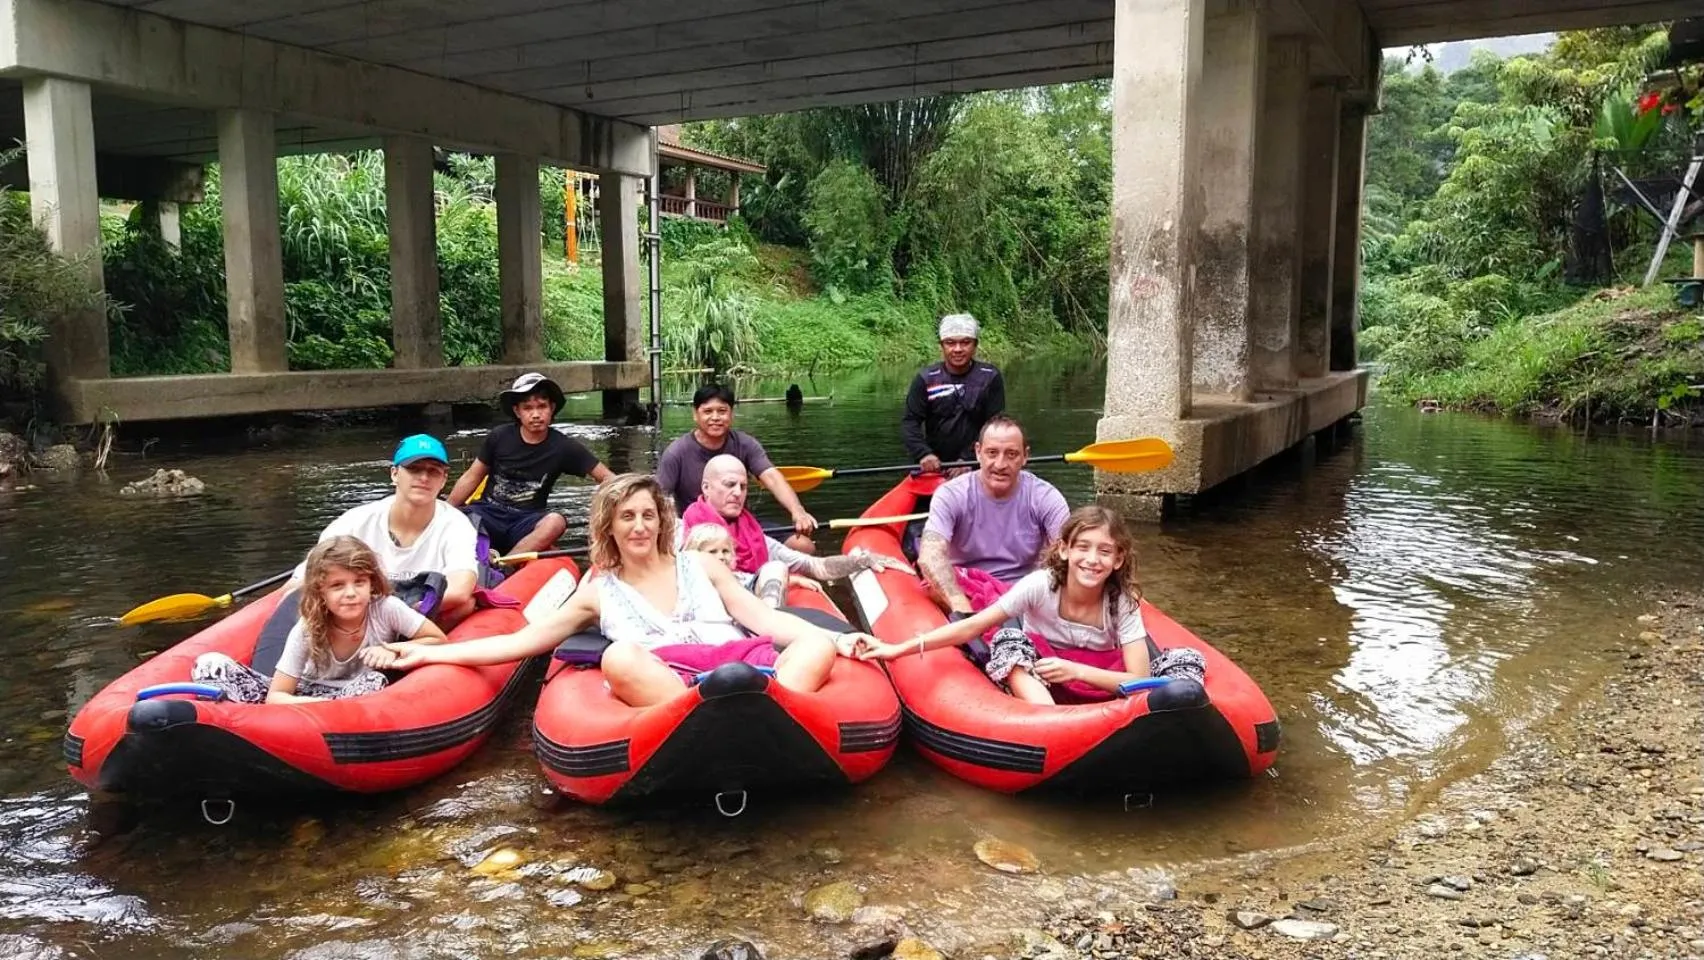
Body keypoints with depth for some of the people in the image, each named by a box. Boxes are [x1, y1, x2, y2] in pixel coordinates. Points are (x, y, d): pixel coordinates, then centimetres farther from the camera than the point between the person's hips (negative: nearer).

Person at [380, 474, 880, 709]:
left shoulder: (700, 565, 23)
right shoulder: (600, 593, 21)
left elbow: (765, 618, 14)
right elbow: (520, 641, 19)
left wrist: (833, 638, -2)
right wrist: (430, 652, 11)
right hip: (660, 685, -2)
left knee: (817, 643, -26)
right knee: (619, 657, -34)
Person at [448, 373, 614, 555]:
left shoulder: (563, 447, -3)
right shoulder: (499, 437, 0)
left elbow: (605, 477, -4)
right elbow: (471, 478, 10)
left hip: (526, 522, 0)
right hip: (488, 513, 1)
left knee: (555, 522, -35)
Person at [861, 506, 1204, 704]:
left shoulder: (1123, 602, -16)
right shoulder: (1041, 585, -19)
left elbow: (1139, 680, -22)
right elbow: (973, 627, -23)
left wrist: (1075, 671, -33)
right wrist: (900, 649, -30)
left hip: (1101, 684, 1)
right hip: (1038, 682, 0)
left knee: (1185, 660, -21)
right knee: (1008, 641, -33)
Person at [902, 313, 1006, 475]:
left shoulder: (990, 377, -1)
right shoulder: (926, 379, 0)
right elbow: (910, 421, -2)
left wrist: (968, 459, -17)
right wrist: (923, 454, -20)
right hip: (935, 465, 1)